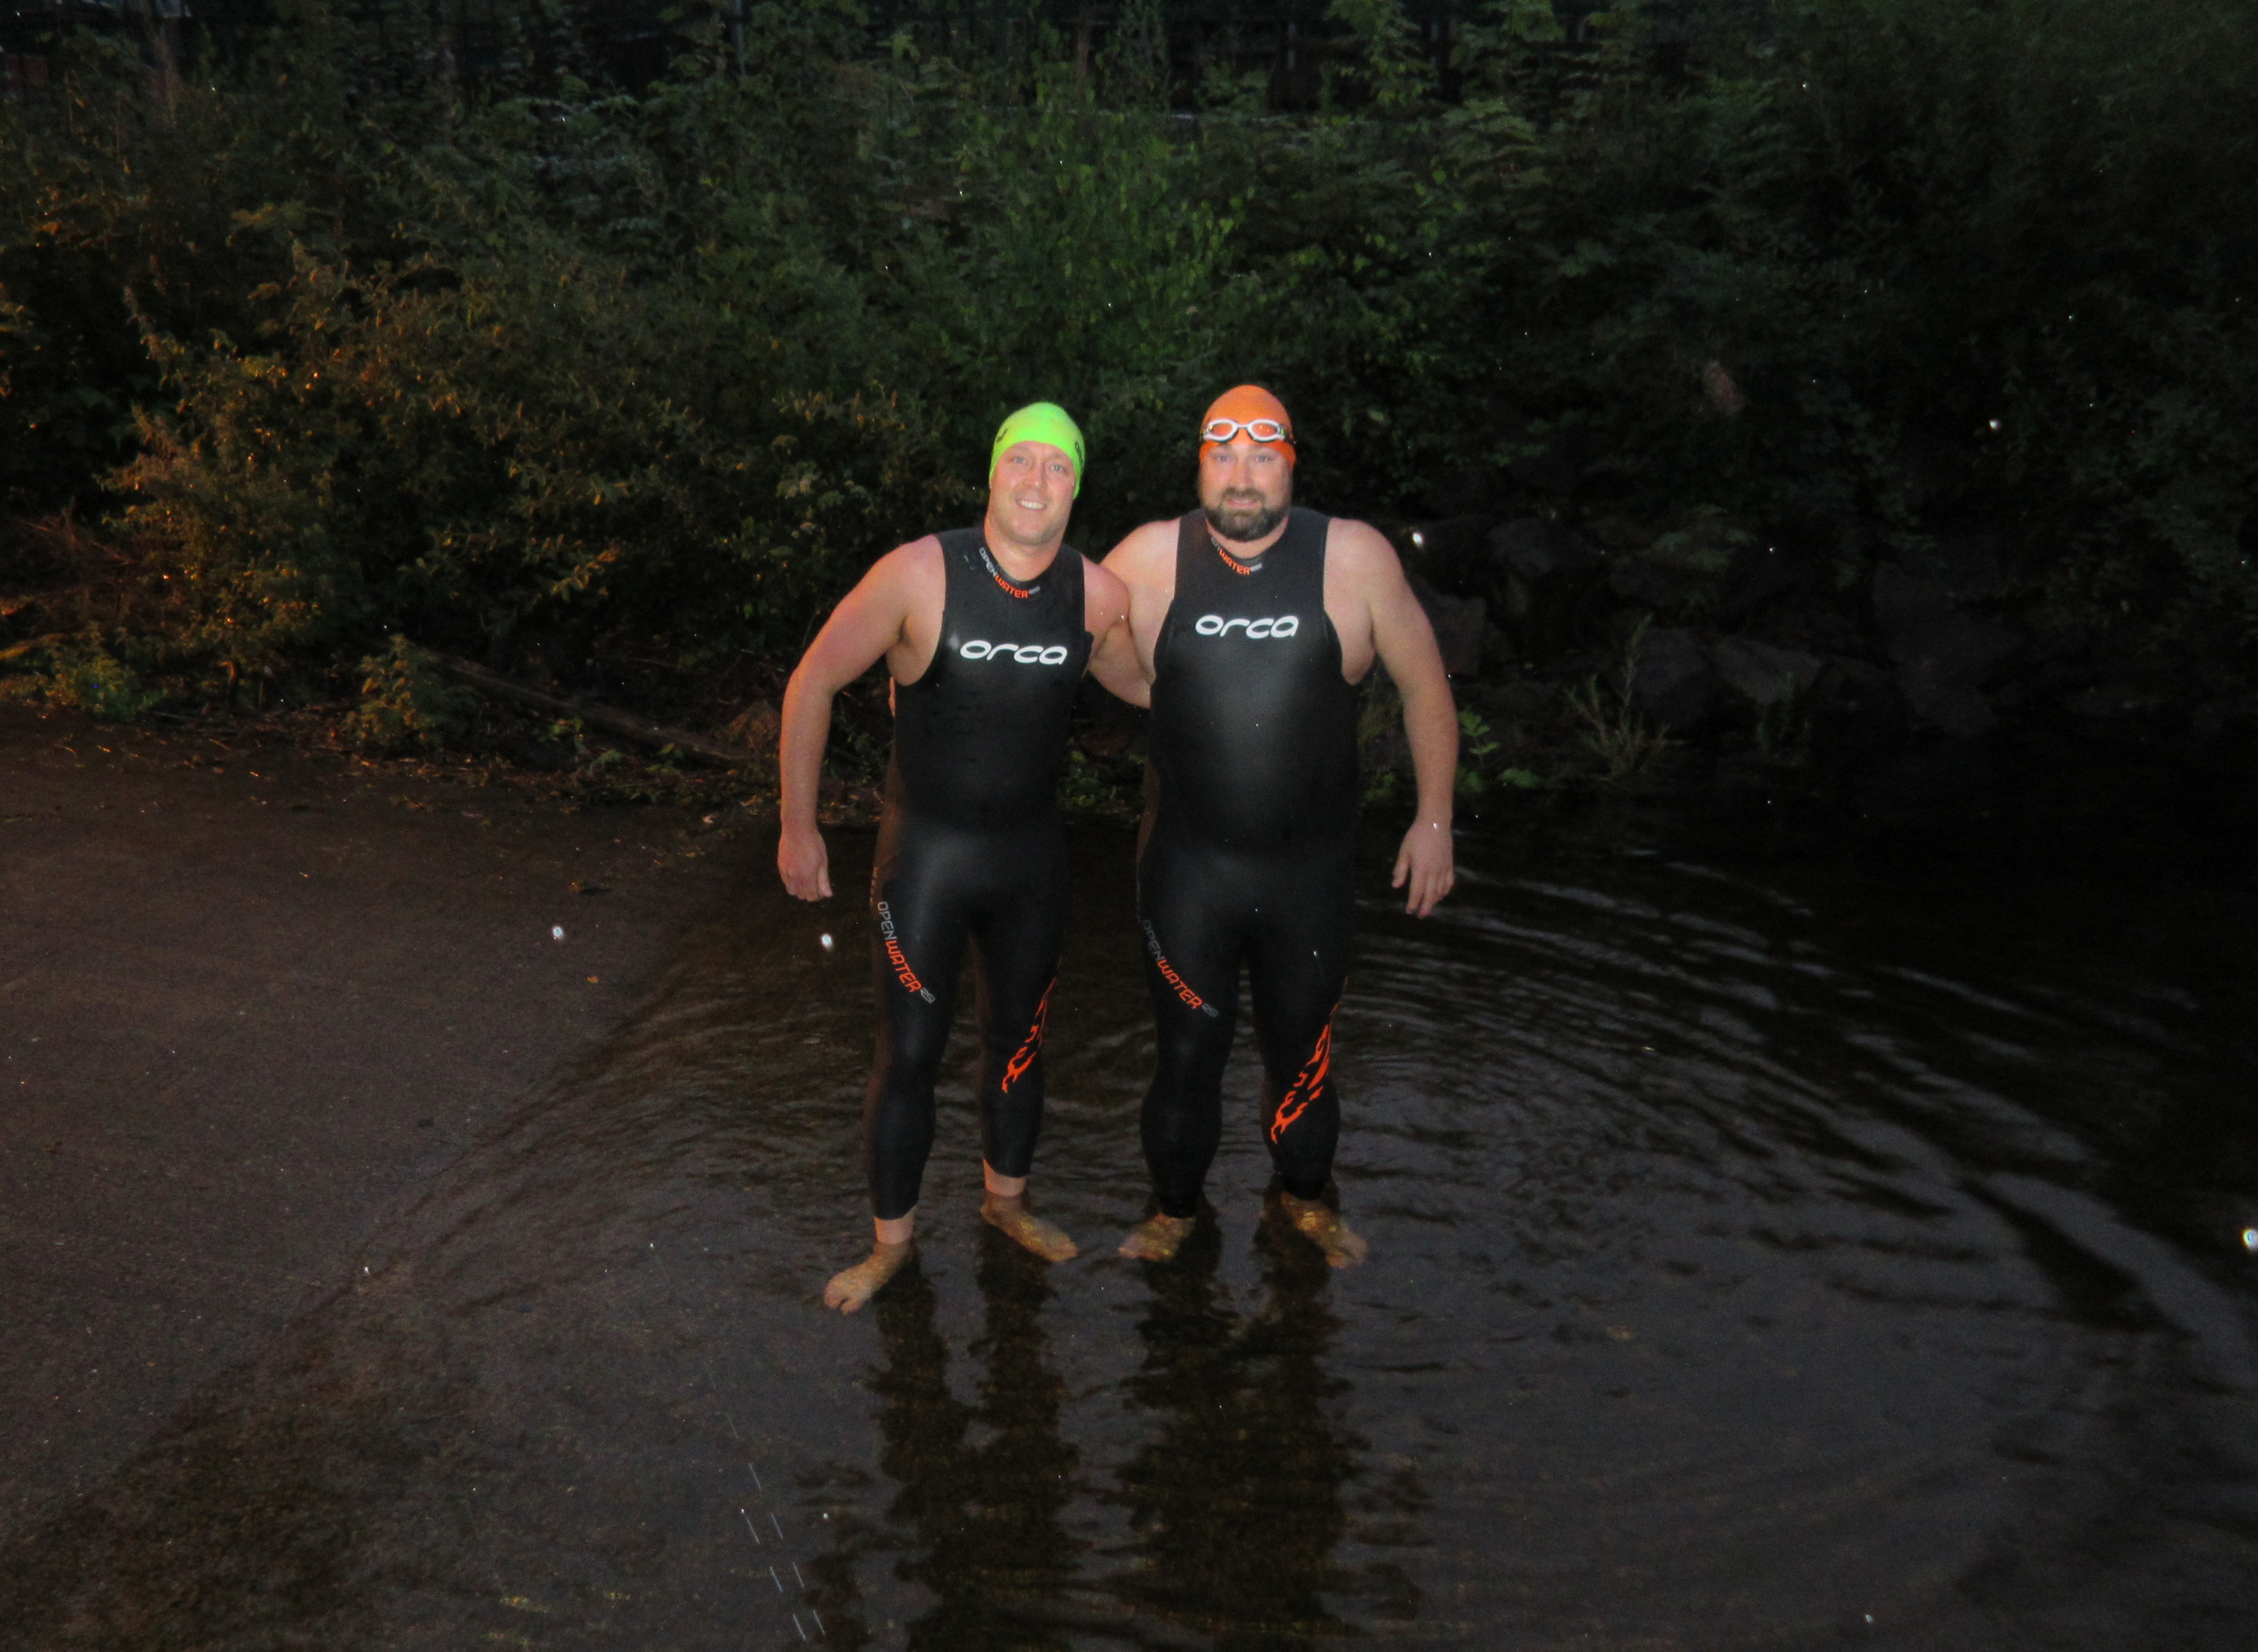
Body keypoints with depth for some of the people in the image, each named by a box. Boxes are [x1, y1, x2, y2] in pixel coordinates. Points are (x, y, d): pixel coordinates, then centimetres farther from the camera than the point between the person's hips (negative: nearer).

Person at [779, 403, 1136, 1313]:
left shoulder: (1098, 595, -9)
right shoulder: (920, 573, -19)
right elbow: (814, 682, -10)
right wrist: (798, 826, -7)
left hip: (1033, 851, 3)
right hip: (927, 851, -3)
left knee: (1019, 1036, 19)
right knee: (908, 1056, 3)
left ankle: (1006, 1197, 41)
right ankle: (891, 1241, 23)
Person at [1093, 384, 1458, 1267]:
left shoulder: (1354, 556, -9)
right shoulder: (1154, 557, -7)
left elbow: (1425, 685, 0)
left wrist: (1434, 819, 0)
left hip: (1311, 867, 0)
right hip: (1187, 864, 0)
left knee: (1302, 1045, 16)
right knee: (1187, 1049, 9)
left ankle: (1303, 1196, 41)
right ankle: (1174, 1208, 34)